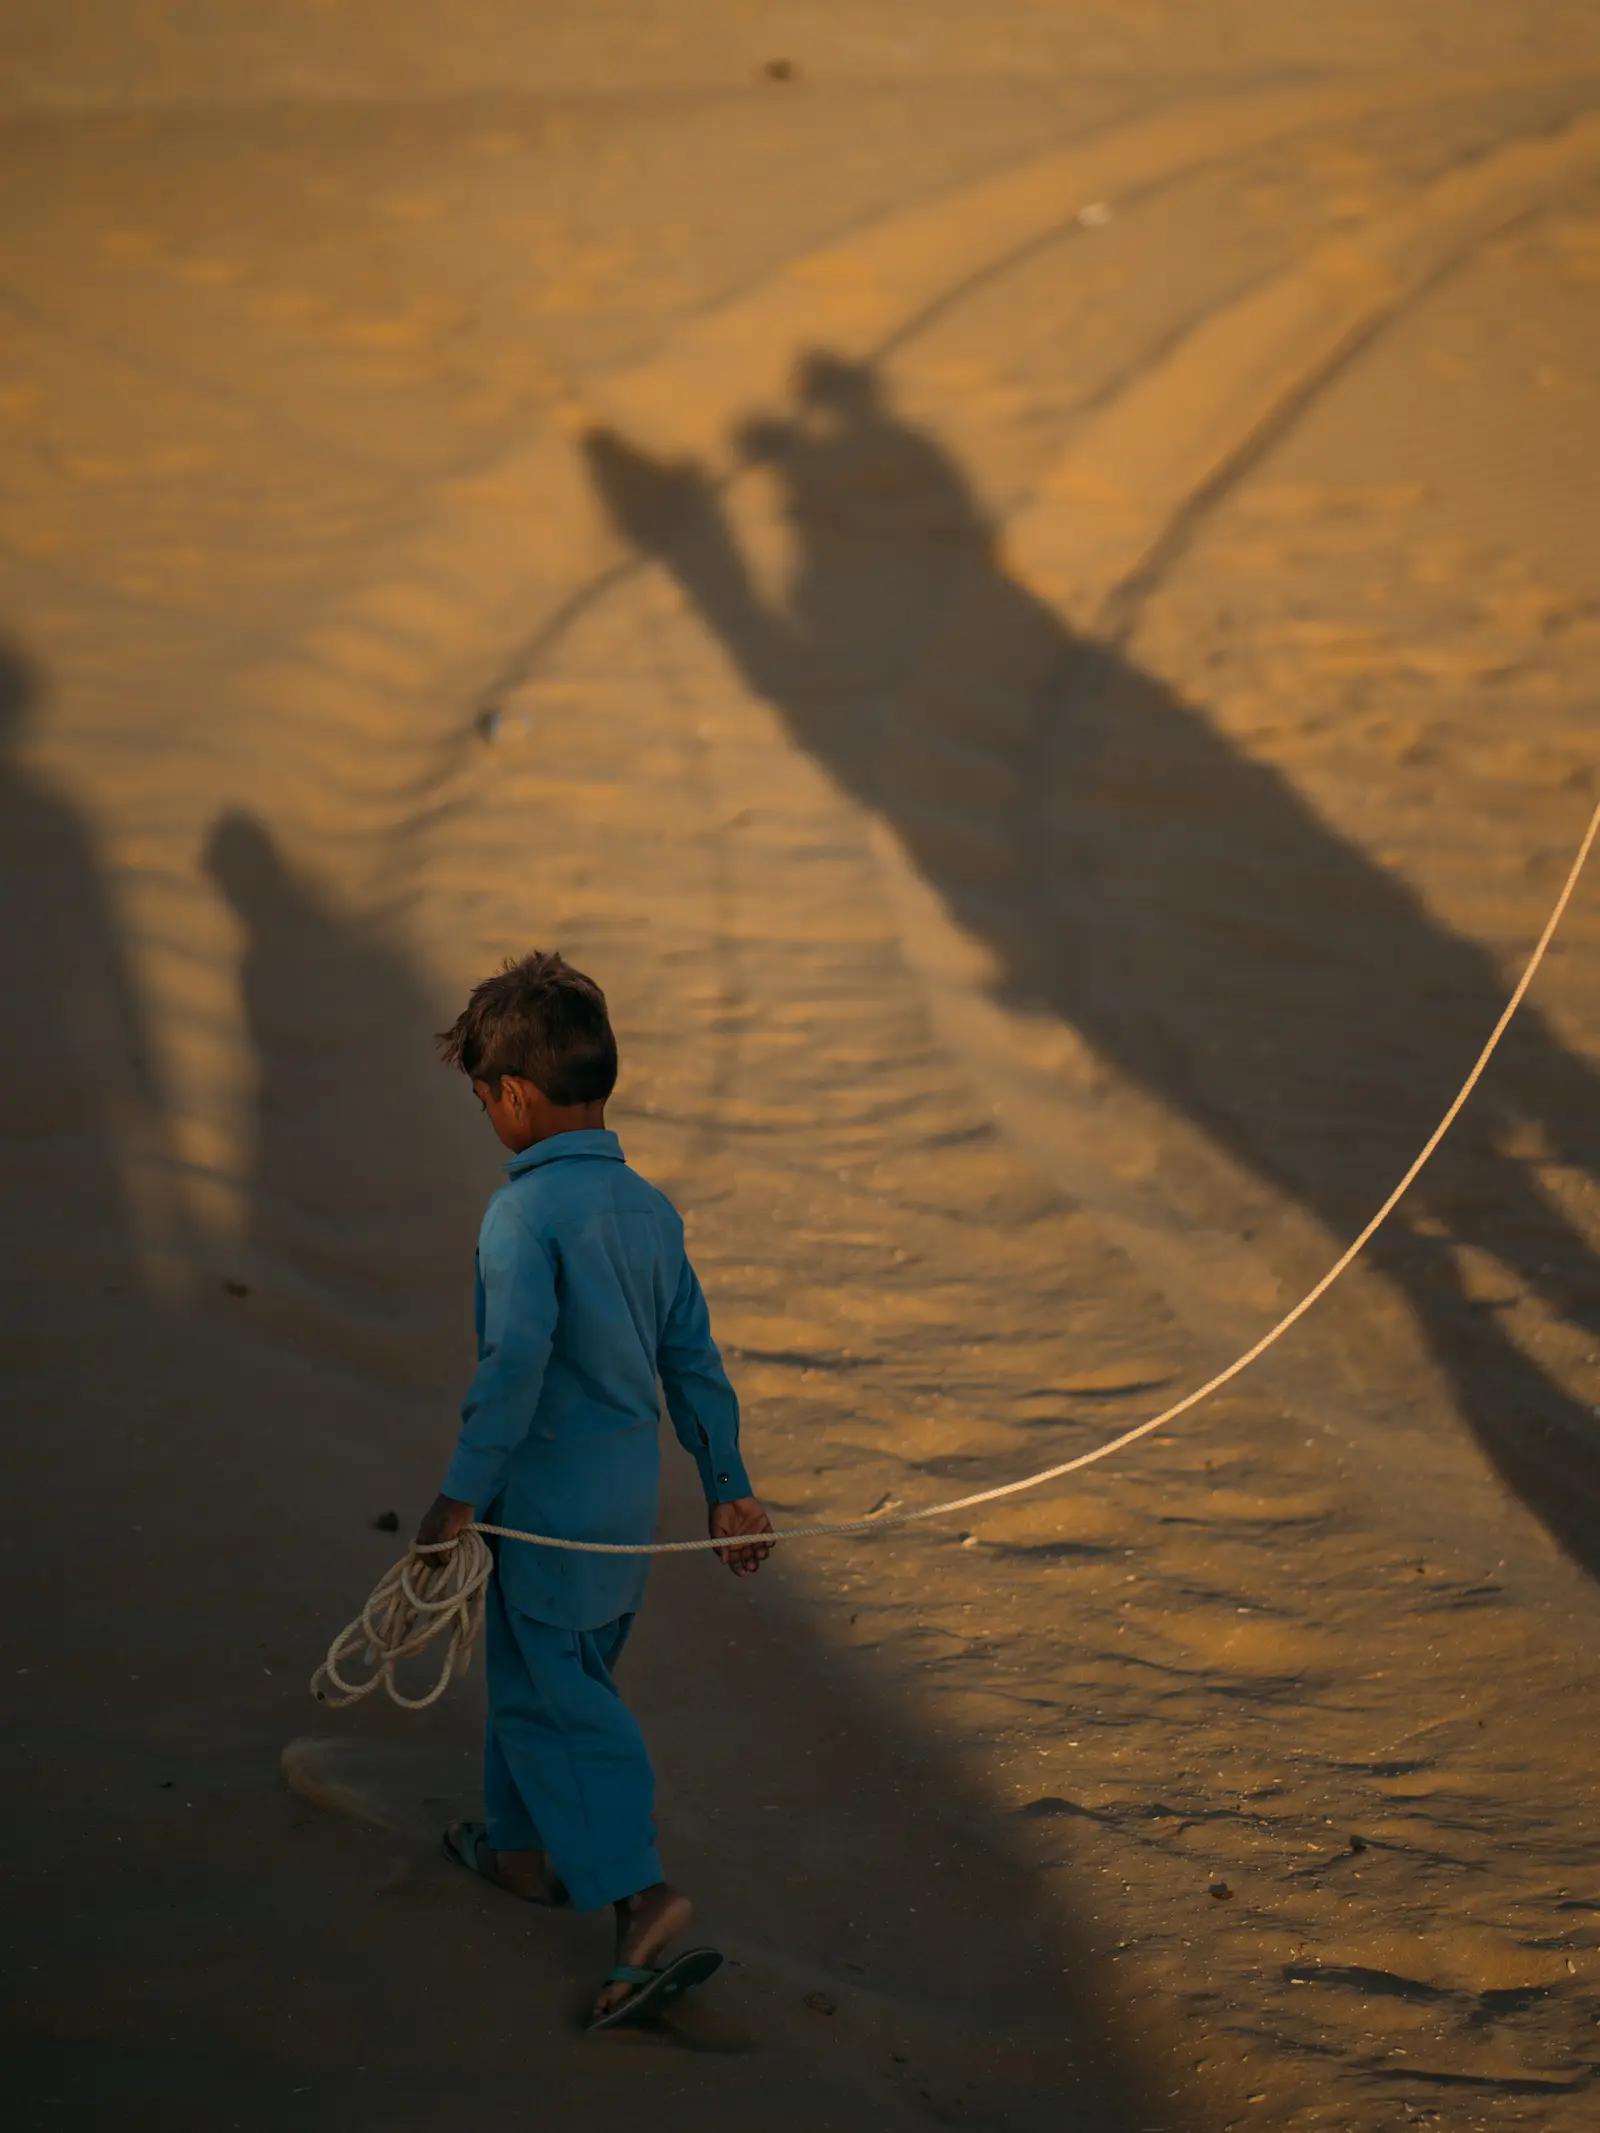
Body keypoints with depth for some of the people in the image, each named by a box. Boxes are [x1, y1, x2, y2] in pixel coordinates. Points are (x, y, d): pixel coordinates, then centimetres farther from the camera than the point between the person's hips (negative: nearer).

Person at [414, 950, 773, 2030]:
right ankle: (529, 1849, 38)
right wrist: (728, 1484, 16)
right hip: (631, 1484, 8)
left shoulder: (523, 1213, -19)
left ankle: (641, 1892, -11)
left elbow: (515, 1365, -26)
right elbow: (693, 1356, 10)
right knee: (538, 1670, 24)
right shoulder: (650, 1207, 5)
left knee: (554, 1697, -2)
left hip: (551, 1491, -8)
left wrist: (462, 1495, -23)